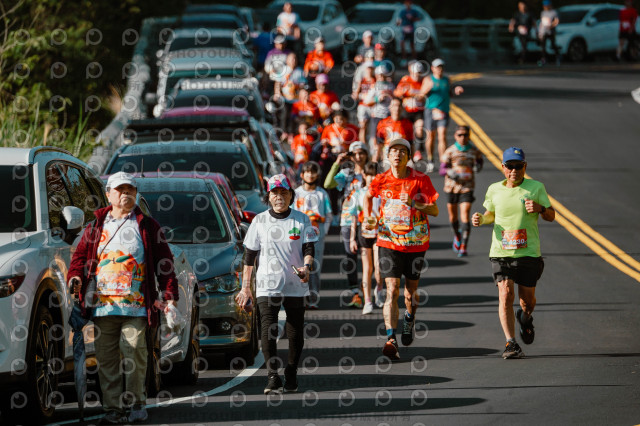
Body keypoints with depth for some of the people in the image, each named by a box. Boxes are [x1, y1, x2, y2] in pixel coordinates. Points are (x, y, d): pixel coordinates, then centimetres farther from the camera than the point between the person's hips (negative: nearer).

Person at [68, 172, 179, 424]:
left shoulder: (146, 226, 10)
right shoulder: (97, 226, 16)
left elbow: (164, 261, 8)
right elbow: (81, 254, 17)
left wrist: (169, 292, -2)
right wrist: (75, 276, -4)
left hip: (136, 305, -2)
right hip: (102, 304, 2)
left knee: (134, 352, -9)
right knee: (106, 356, 1)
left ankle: (137, 404, 5)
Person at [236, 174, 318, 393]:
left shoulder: (301, 220, 4)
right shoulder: (259, 221, 5)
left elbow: (309, 249, 3)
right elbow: (249, 256, 9)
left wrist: (306, 266, -19)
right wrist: (245, 287, 6)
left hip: (295, 285, 1)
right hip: (267, 285, -1)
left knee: (296, 332, 5)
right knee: (268, 330, -15)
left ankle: (291, 374, 21)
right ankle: (272, 377, -18)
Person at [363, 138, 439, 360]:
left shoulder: (421, 180, -8)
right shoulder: (381, 180, -2)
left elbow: (435, 210, -8)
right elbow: (368, 197, 20)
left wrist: (413, 204, -24)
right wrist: (368, 218, 5)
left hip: (416, 242, 0)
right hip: (389, 241, 0)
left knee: (410, 292, 12)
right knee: (392, 291, -13)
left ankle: (409, 317, 47)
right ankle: (391, 339, -17)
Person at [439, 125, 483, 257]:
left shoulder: (474, 151, 0)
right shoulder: (450, 151, -5)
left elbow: (480, 160, 21)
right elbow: (442, 169, -6)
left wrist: (478, 166, -4)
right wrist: (450, 172, -28)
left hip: (467, 187, -1)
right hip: (451, 186, 1)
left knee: (465, 215, -13)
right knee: (453, 216, 13)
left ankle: (463, 247, -13)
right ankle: (457, 236, 45)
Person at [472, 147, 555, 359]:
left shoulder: (536, 187, 1)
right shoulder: (495, 190, 6)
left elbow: (551, 216, 6)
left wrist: (539, 208, -16)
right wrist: (481, 219, 1)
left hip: (528, 252, 0)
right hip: (501, 252, 1)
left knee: (527, 298, 6)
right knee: (506, 294, -14)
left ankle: (525, 318, 44)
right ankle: (510, 343, -11)